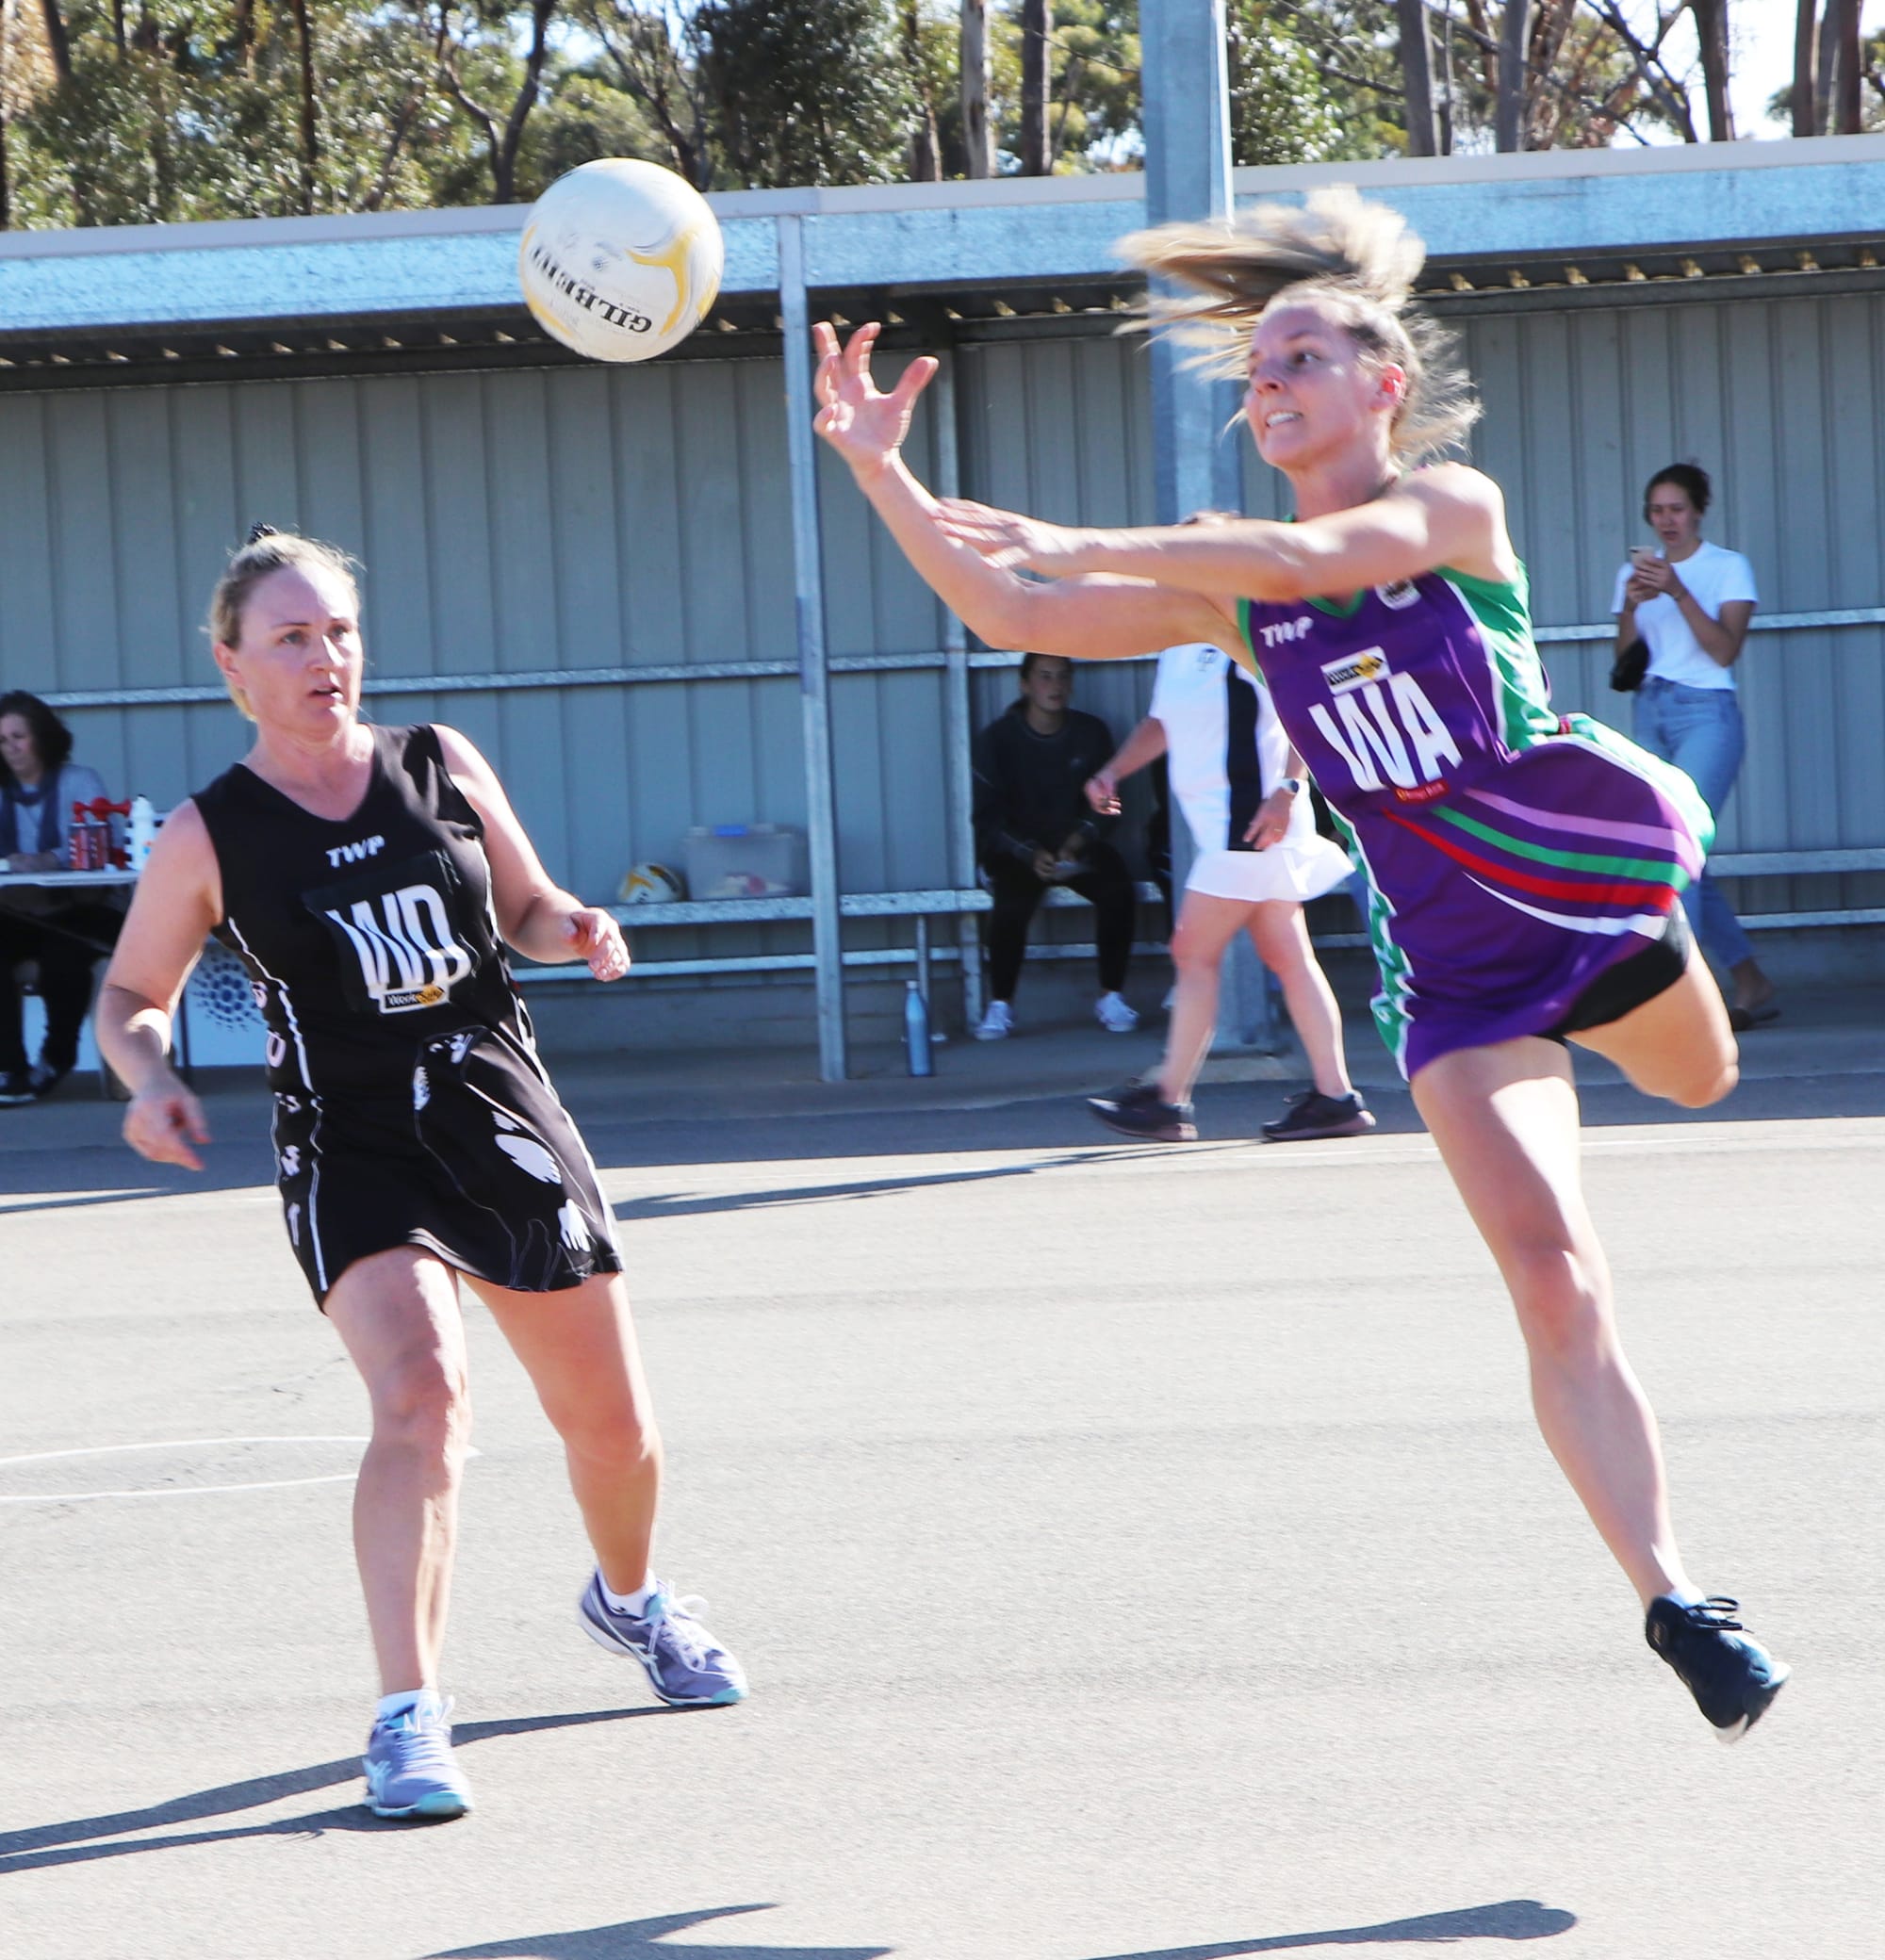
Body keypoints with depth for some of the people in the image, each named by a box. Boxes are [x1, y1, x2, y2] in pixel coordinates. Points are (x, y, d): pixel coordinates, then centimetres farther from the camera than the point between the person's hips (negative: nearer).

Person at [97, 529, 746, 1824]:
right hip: (353, 1148, -4)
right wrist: (151, 1077, -15)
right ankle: (409, 1719, -27)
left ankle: (632, 1601, 45)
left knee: (611, 1421, 12)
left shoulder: (443, 768, 2)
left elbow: (525, 908, 15)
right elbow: (133, 994, 5)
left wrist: (575, 928, -7)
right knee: (422, 1392, -28)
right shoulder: (210, 838, -5)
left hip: (508, 1125, 4)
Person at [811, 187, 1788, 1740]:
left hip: (1595, 874, -1)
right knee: (1553, 1276, -13)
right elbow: (1016, 614, -2)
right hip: (1451, 960, 1)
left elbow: (1301, 557, -30)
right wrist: (881, 471, -12)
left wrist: (1075, 544, -30)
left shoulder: (1454, 505, -11)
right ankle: (1671, 1600, -11)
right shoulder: (1234, 590, 1)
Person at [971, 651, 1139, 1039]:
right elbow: (988, 816, -9)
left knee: (1116, 887, -27)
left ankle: (1111, 998, -15)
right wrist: (1031, 854, -24)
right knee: (1012, 901, -34)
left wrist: (1078, 840, -19)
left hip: (1076, 847, 2)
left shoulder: (1092, 734, 1)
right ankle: (1000, 1006, -20)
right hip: (1015, 850, -2)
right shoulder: (997, 738, -6)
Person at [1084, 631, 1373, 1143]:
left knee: (1194, 952, -6)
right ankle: (1336, 1097, 6)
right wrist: (1114, 771, 13)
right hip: (1222, 827, 9)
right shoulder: (1175, 646, 14)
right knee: (1288, 959, 6)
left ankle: (1168, 1100, 0)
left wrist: (1285, 791, -23)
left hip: (1256, 824, -9)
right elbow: (1161, 722, 28)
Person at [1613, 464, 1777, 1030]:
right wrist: (1631, 606, -10)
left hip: (1707, 713, -6)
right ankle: (1752, 985, 13)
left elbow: (1726, 650, -10)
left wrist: (1678, 592, -18)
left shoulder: (1729, 568, 2)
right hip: (1650, 714, 6)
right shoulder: (1635, 573, 14)